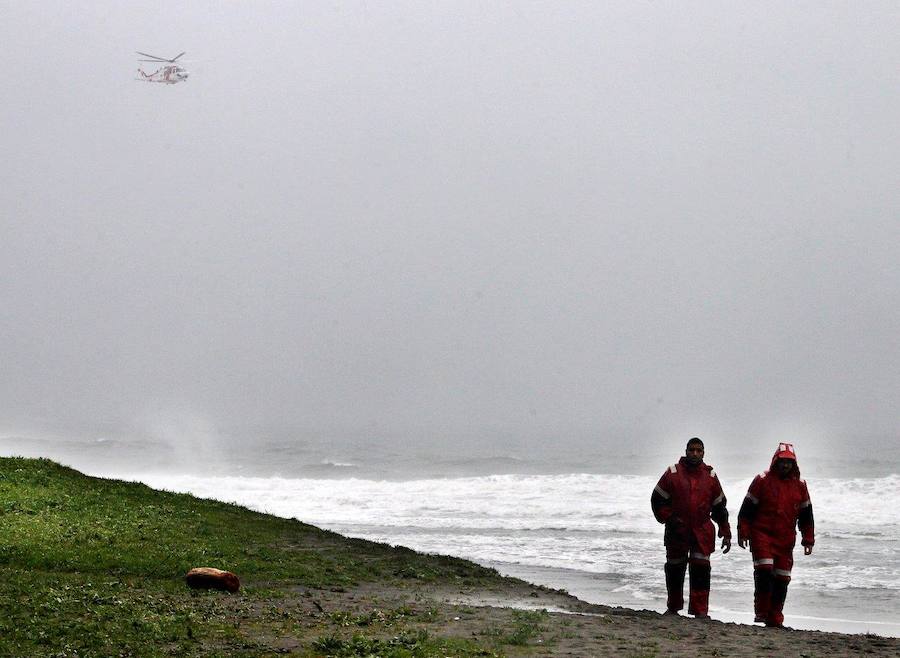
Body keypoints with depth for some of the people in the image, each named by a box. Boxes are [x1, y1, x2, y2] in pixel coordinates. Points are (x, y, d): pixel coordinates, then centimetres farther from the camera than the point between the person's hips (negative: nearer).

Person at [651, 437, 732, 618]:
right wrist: (669, 518, -9)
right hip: (677, 532, 0)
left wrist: (726, 533, 9)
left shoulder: (710, 476, 5)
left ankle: (700, 610, -9)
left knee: (701, 569, -11)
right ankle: (673, 608, 27)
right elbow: (657, 500, 4)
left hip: (702, 532, 0)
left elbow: (720, 508, 12)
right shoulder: (672, 473, -1)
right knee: (675, 570, 10)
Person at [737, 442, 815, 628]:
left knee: (782, 579, 3)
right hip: (762, 534, -4)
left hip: (786, 539, 4)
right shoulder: (762, 481, -1)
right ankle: (761, 611, -9)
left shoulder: (800, 486, 9)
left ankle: (775, 618, 10)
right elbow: (747, 508, 0)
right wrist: (743, 532, -4)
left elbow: (806, 515, 15)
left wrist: (808, 540, 11)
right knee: (764, 570, -19)